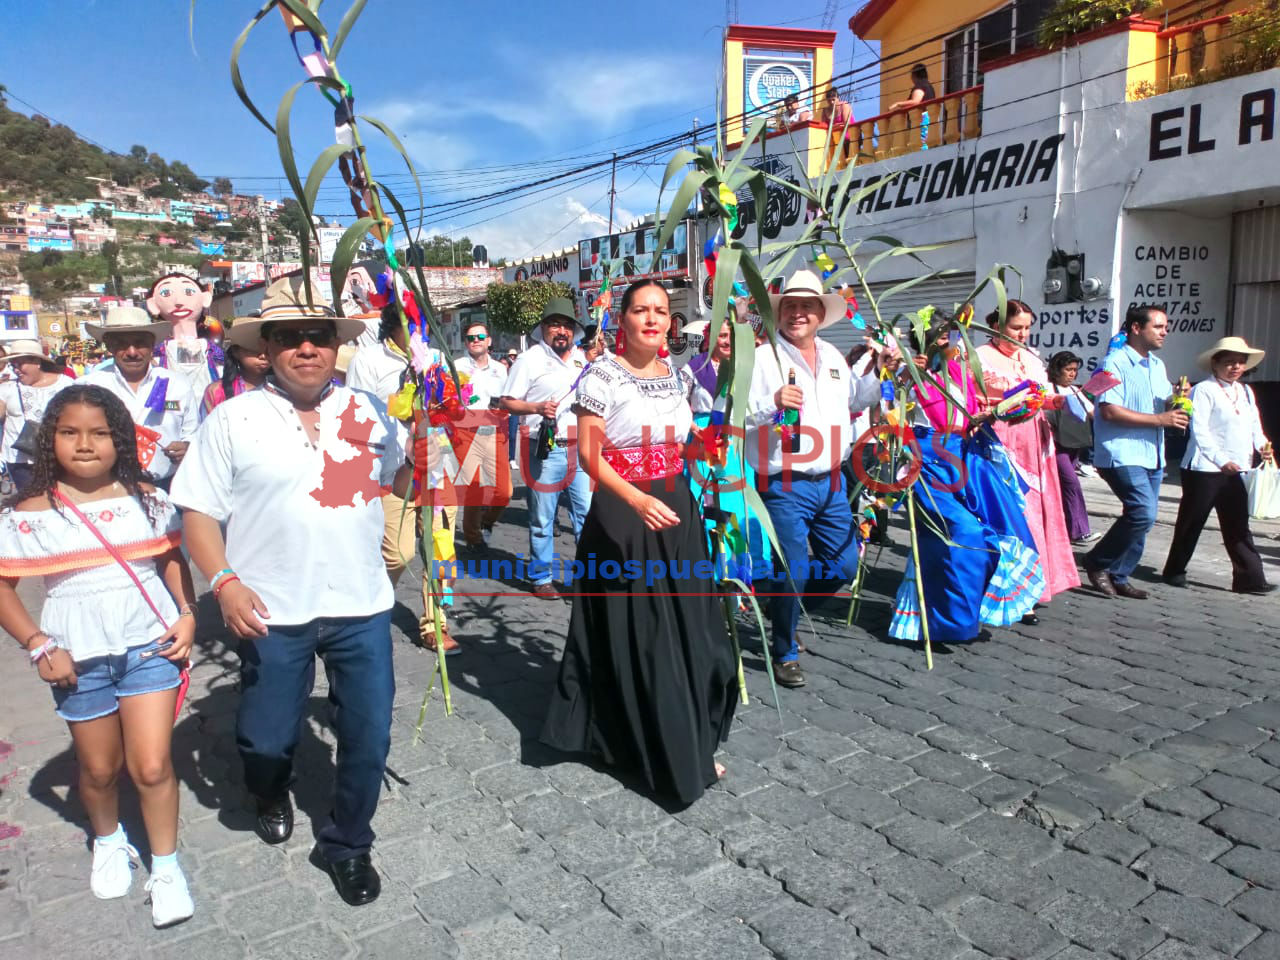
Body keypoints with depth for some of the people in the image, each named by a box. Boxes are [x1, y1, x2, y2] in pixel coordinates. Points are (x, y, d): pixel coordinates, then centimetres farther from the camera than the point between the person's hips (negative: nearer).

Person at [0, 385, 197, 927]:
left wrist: (186, 615, -4)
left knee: (152, 766, -1)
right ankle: (108, 841, 47)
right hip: (79, 658, 0)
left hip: (150, 647, 0)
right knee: (99, 767, 17)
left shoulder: (146, 498, -2)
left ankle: (166, 866, 20)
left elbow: (172, 558, 8)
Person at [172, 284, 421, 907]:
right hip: (272, 613, -1)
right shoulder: (235, 418, -3)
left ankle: (347, 844, 32)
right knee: (266, 739, 13)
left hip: (362, 605, 2)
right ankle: (271, 795, 50)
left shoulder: (370, 410, 4)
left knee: (369, 736, 8)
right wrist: (224, 582, -15)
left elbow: (403, 485, 16)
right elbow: (199, 512, -2)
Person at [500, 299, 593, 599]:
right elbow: (507, 402, -5)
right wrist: (537, 408, -20)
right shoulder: (530, 359, -2)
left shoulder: (582, 358, 14)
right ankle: (541, 578, 16)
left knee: (587, 513, 3)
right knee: (542, 519, 3)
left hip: (579, 447, 4)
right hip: (544, 449, -4)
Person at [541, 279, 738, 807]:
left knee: (688, 631, 9)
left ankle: (691, 745, 26)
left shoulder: (679, 376, 9)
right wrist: (639, 501, -26)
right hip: (622, 515, -6)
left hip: (677, 512, 6)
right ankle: (664, 758, 18)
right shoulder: (602, 377, -10)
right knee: (633, 636, 2)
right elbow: (588, 454, -15)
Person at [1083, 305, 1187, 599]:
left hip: (1152, 455, 9)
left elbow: (1166, 404, 27)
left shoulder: (1158, 365, 17)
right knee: (1144, 512, -19)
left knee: (1142, 517, 8)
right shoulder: (1115, 362, -10)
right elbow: (1110, 411, -19)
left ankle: (1118, 577, 18)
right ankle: (1098, 562, -2)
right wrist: (1159, 419, -18)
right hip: (1122, 455, -9)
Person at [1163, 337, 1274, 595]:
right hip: (1205, 470, -7)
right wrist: (1221, 460, -20)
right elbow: (1199, 430, -15)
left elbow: (1254, 425, 18)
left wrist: (1262, 445, -2)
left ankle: (1249, 578, 9)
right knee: (1191, 523, 4)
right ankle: (1175, 571, 16)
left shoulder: (1246, 392, 16)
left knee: (1238, 526, 7)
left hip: (1238, 471, 7)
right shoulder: (1204, 390, -8)